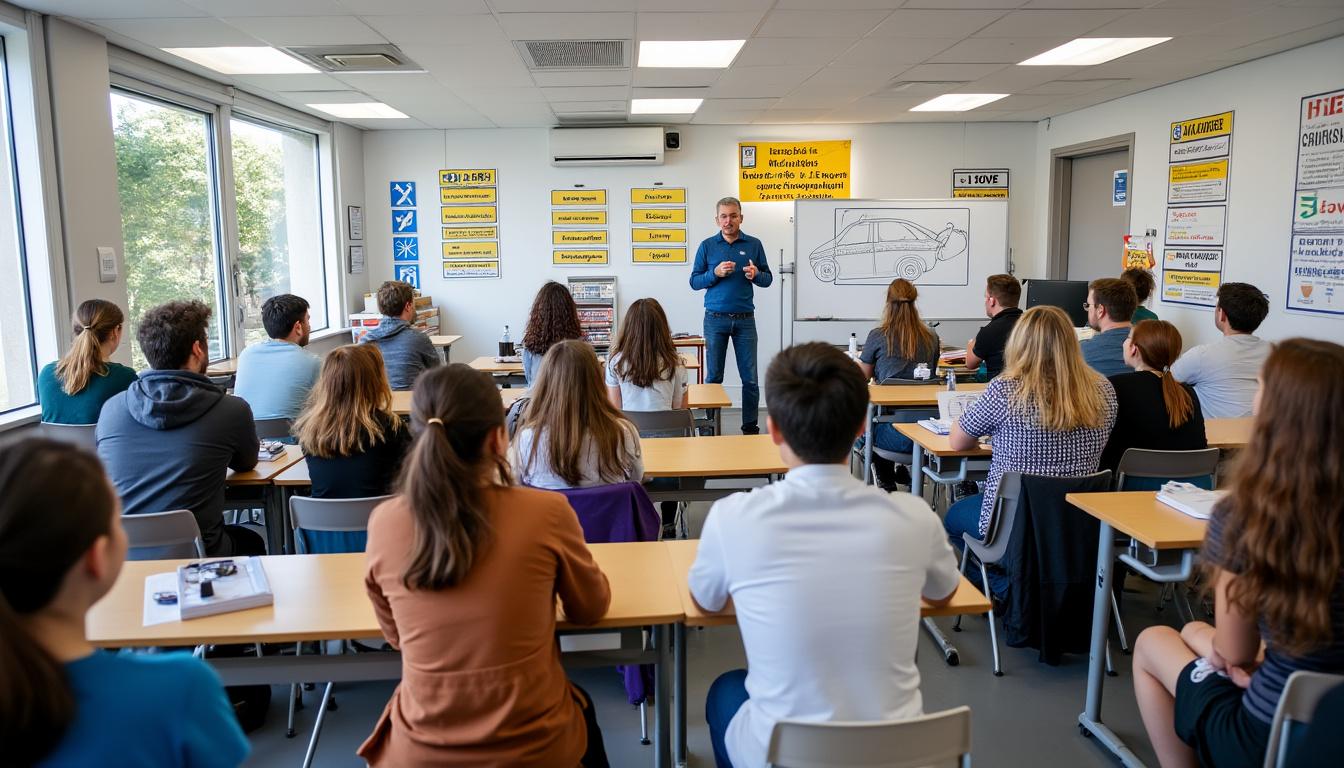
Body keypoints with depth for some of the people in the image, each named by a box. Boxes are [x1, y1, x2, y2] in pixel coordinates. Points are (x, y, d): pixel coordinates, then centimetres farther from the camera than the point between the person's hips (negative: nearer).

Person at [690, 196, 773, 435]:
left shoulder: (754, 244, 6)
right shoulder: (707, 246, 5)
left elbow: (768, 279, 8)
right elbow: (694, 282, 4)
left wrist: (756, 275, -14)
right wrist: (715, 273, -13)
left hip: (745, 319, 1)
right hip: (715, 318, 0)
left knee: (750, 377, 1)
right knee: (713, 376, 4)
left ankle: (750, 426, 11)